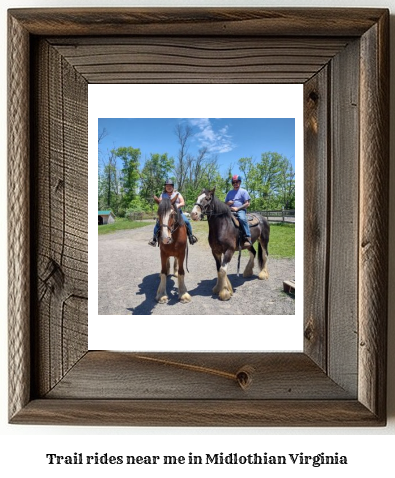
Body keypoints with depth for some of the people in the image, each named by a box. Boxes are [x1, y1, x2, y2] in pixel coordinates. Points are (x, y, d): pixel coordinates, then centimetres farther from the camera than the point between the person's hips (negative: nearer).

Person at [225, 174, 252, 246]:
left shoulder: (243, 191, 7)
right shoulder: (230, 192, 20)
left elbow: (247, 204, -1)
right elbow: (225, 204, 25)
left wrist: (237, 208, -12)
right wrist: (228, 203, 0)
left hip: (240, 210, -5)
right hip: (230, 211, 5)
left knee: (242, 219, -36)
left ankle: (248, 237, -34)